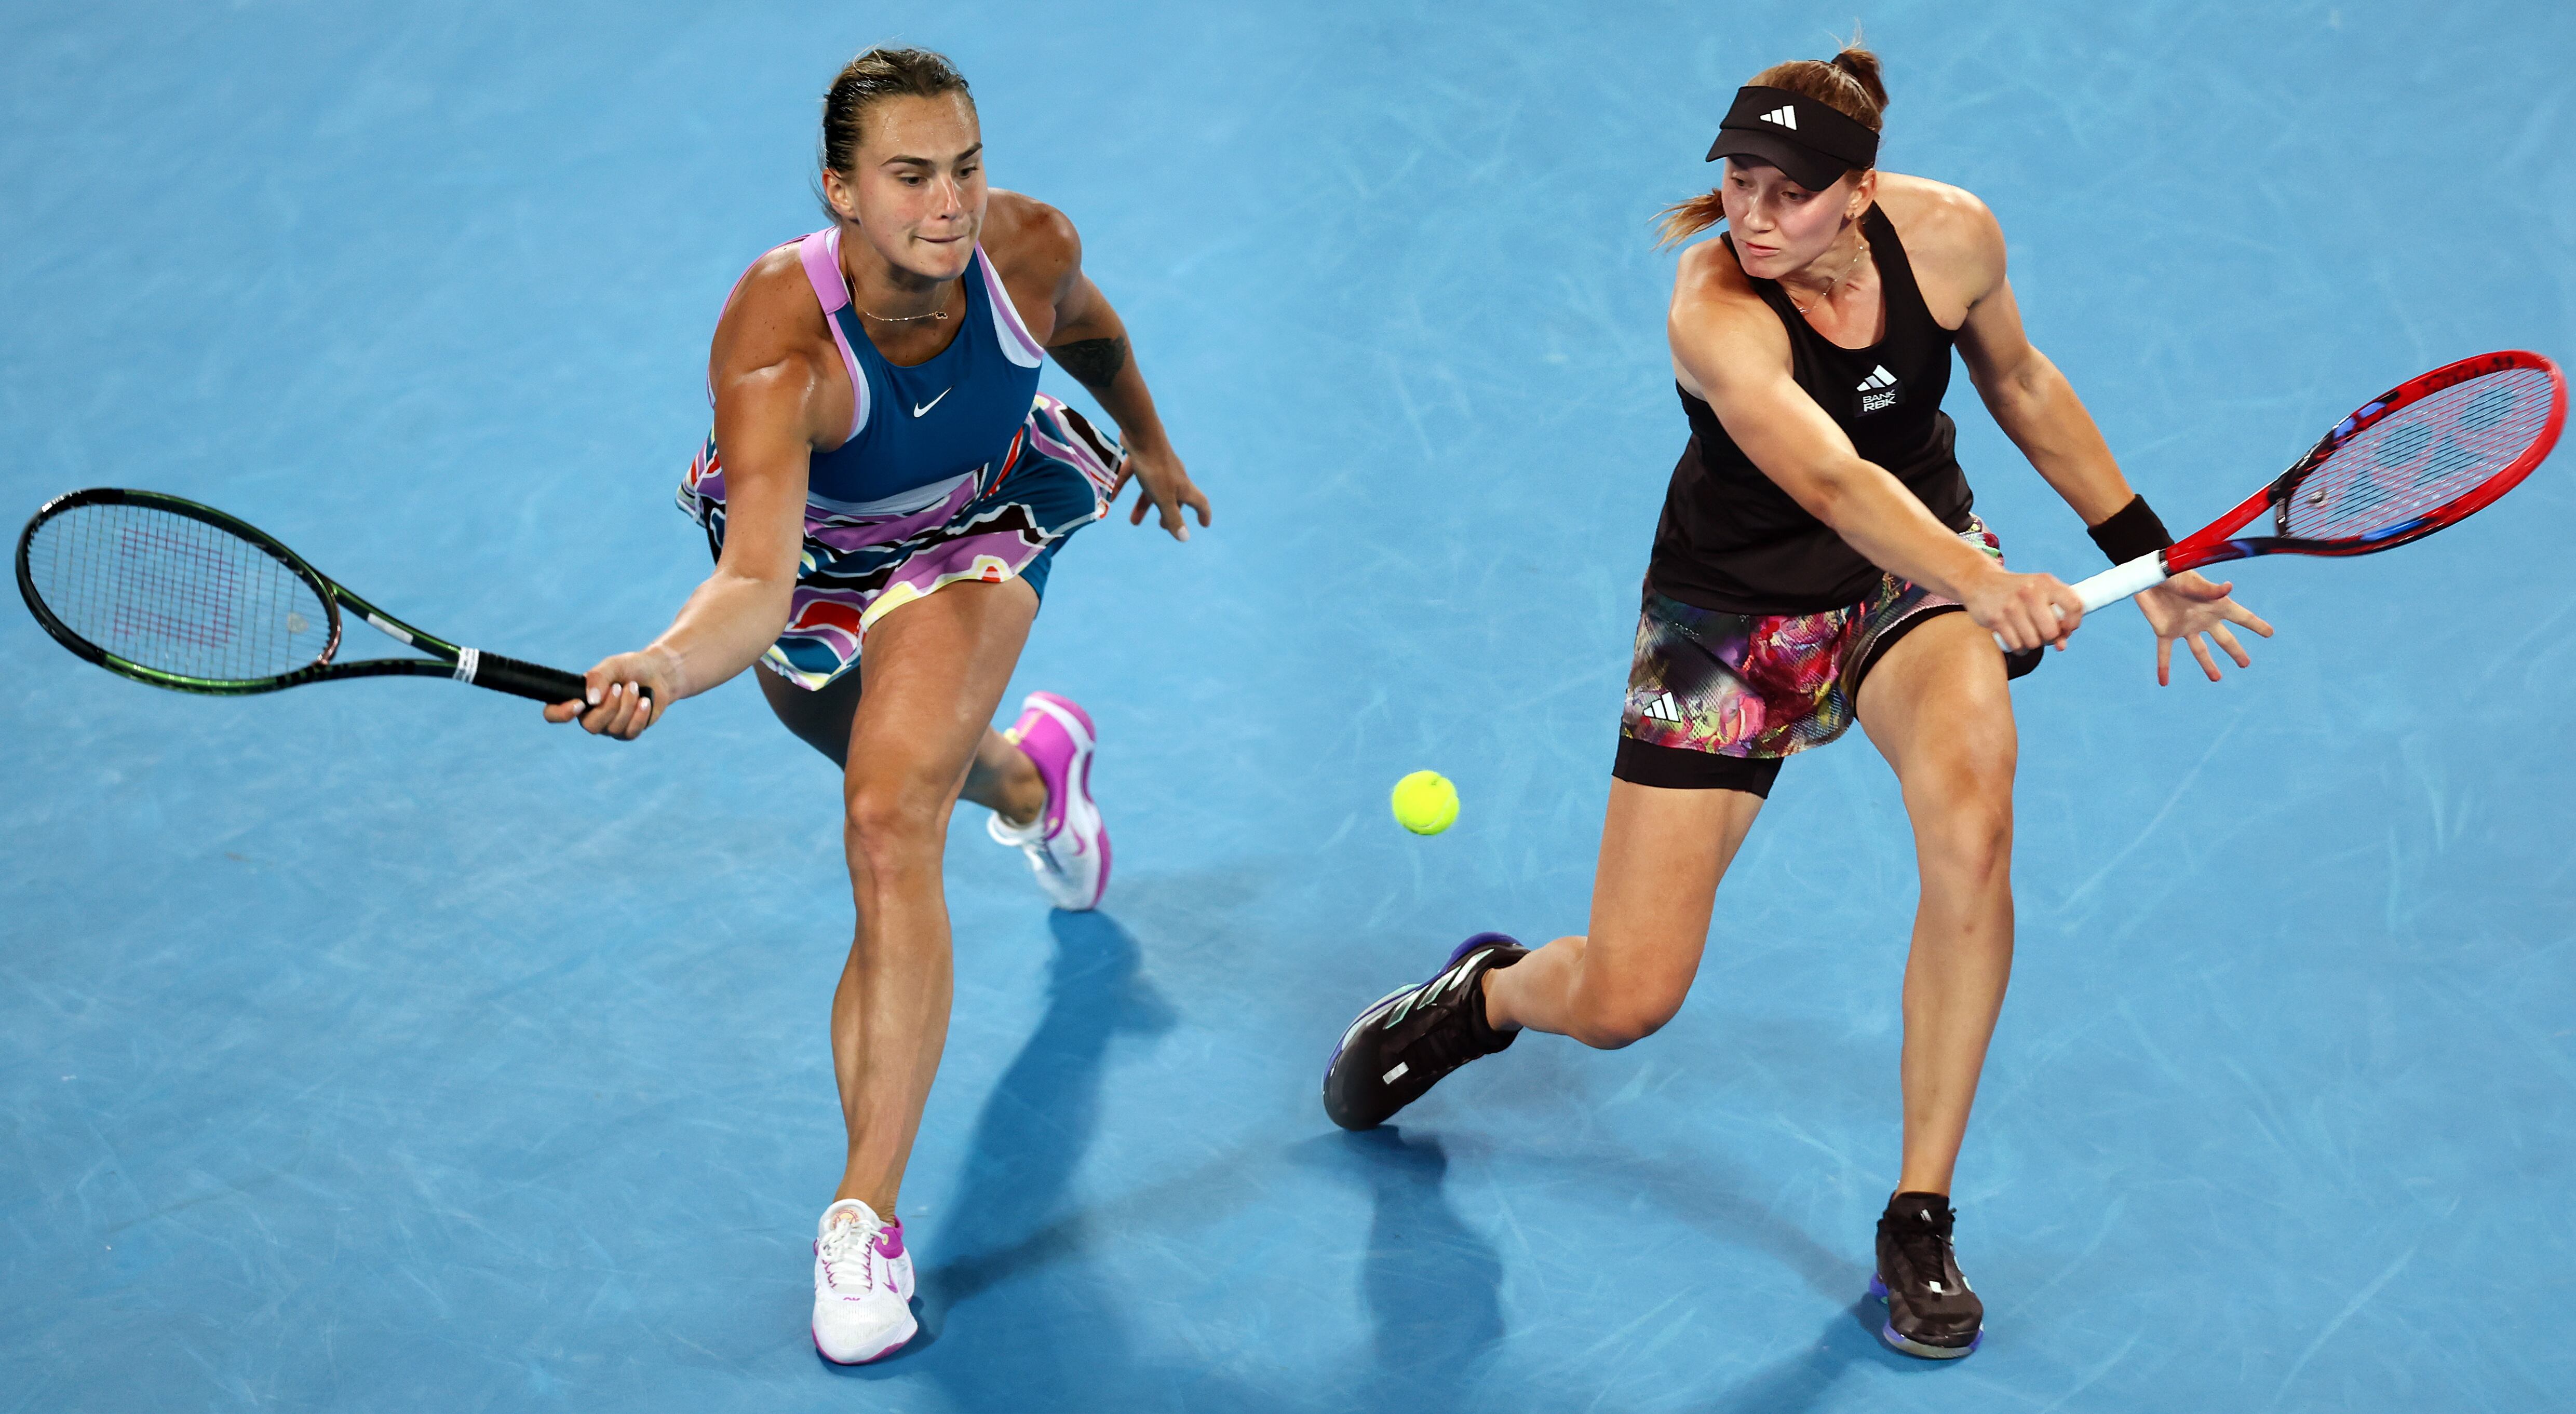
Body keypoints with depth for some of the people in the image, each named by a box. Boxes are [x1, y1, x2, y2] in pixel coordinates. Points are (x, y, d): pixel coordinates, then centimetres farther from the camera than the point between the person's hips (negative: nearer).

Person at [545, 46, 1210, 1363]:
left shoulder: (1031, 246, -29)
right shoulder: (775, 340, -40)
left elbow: (1085, 326, -2)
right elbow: (756, 587, -48)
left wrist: (1147, 439, 17)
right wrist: (659, 666, -69)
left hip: (980, 528, -1)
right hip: (808, 559, 1)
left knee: (893, 828, -24)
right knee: (912, 774, 31)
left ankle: (865, 1215, -22)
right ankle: (1028, 765, 72)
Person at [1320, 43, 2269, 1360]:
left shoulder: (1950, 235, -17)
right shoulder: (1714, 311, -31)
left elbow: (2020, 381, 5)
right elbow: (1832, 482, -46)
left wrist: (2143, 555, 9)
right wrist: (1982, 584, -64)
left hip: (1917, 570, 3)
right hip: (1736, 605, -3)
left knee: (1971, 822, -31)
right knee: (1622, 1002, -5)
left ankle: (1919, 1223, -16)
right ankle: (1486, 992, 37)